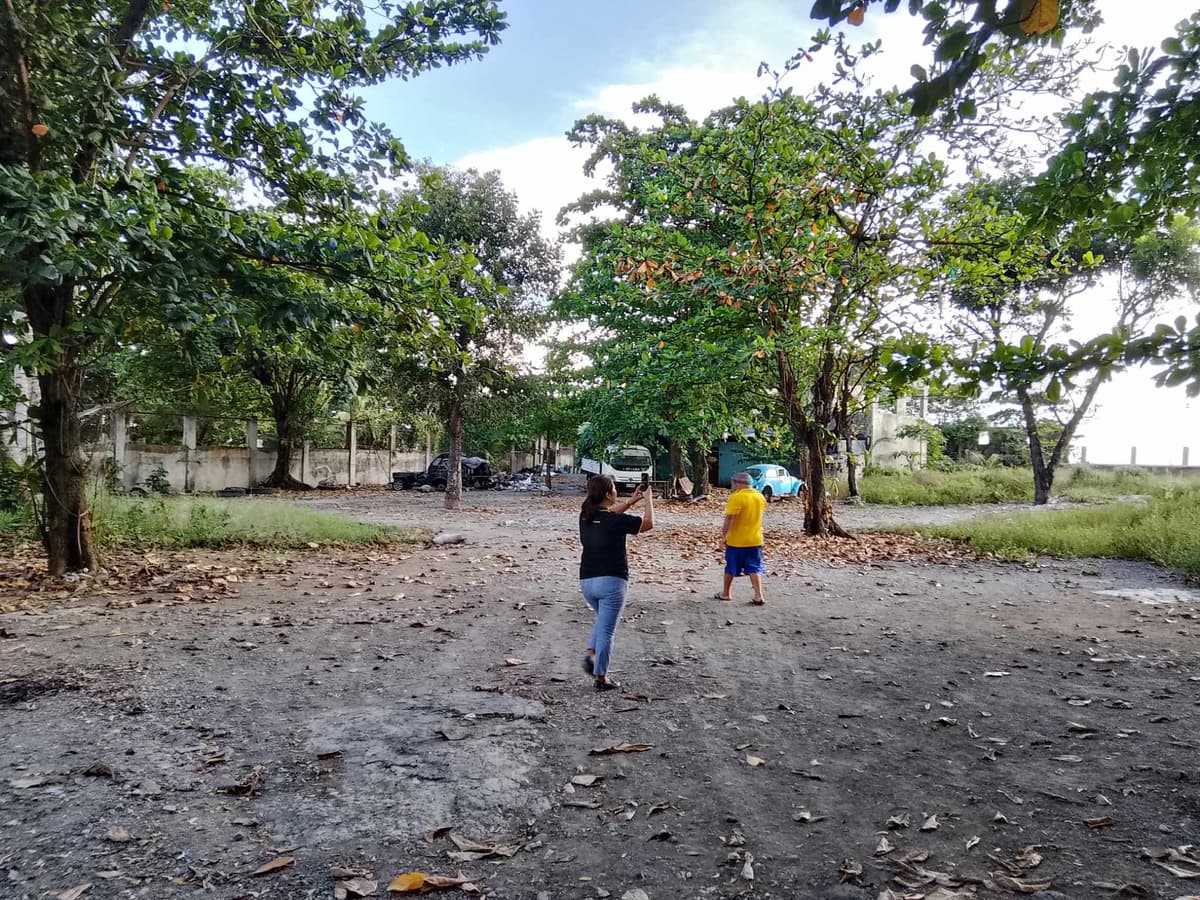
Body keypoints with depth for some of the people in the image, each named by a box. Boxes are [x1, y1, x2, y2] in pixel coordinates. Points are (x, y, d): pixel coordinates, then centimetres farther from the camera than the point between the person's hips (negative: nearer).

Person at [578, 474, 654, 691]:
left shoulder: (585, 516, 2)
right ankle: (601, 678, 11)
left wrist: (632, 500, 20)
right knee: (607, 630, 4)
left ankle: (591, 655, 13)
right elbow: (648, 523, -3)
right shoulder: (617, 520, -16)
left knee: (602, 620, 29)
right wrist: (648, 500, 11)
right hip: (611, 581, -6)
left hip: (587, 581, 6)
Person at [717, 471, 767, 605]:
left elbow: (729, 518, -22)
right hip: (755, 540, 5)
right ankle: (759, 596, -4)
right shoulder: (760, 497, 5)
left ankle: (726, 593, 24)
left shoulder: (736, 497, -17)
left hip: (736, 540, -5)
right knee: (755, 568, 7)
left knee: (731, 568, 11)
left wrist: (724, 535, -17)